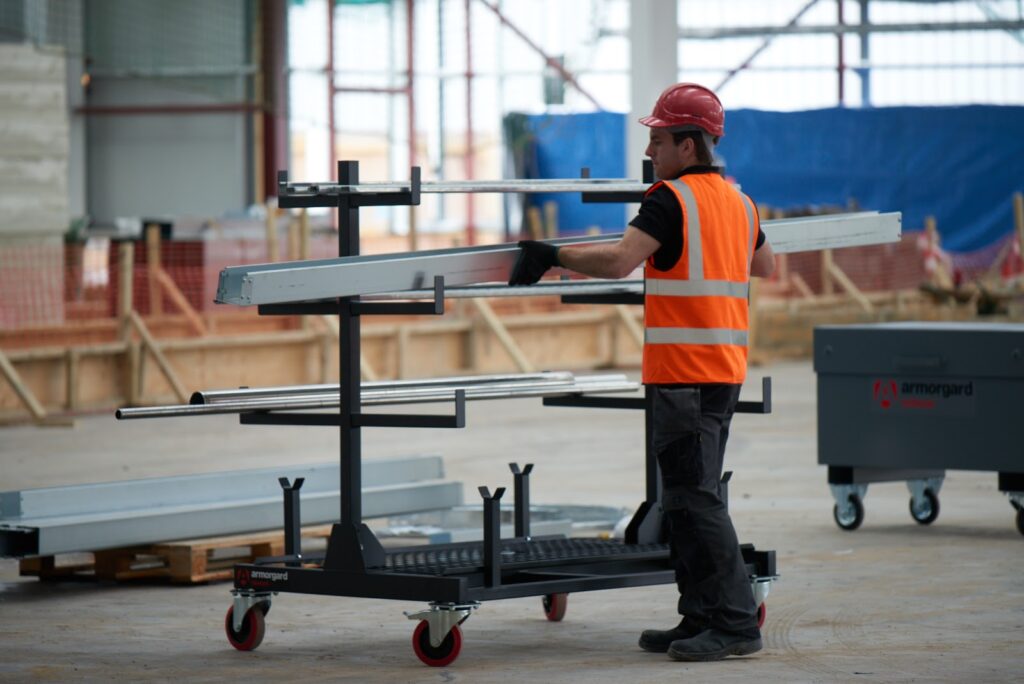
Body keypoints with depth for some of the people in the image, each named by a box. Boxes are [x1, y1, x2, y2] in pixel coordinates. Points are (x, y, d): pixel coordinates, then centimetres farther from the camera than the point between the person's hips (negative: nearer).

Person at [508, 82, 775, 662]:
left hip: (687, 370, -9)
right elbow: (767, 266, 30)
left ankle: (734, 623, -9)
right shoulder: (737, 201, 14)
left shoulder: (672, 199, -12)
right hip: (726, 368, 9)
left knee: (694, 498, -8)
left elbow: (619, 259, -23)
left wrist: (552, 256, -14)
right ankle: (702, 618, 15)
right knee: (694, 494, 13)